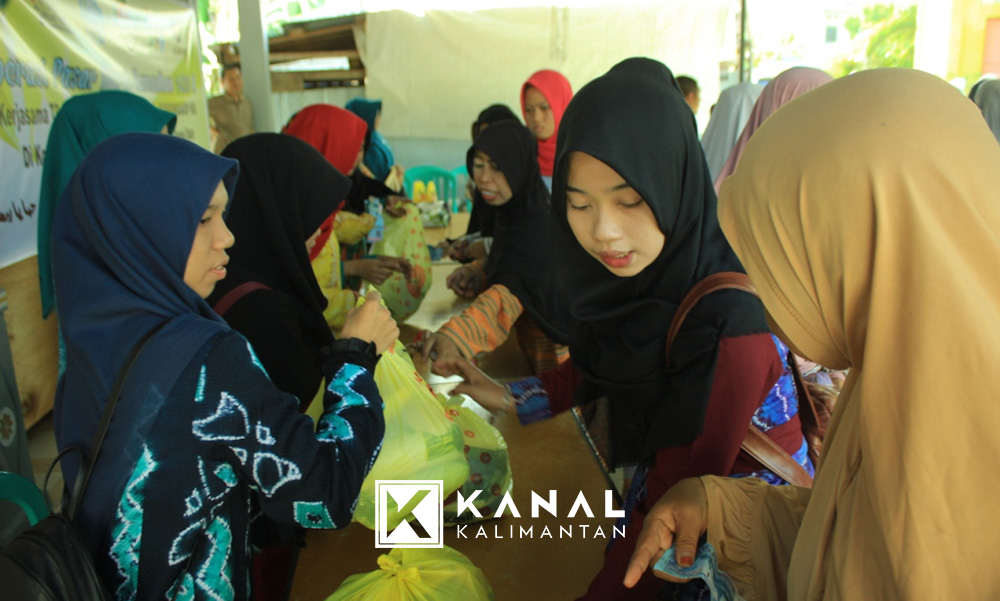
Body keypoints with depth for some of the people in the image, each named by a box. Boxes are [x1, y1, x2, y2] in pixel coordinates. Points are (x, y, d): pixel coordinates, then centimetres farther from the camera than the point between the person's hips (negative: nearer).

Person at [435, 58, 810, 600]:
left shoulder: (727, 320, -33)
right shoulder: (632, 277, -14)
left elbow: (680, 493, -26)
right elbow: (598, 363, 4)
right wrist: (512, 398, -5)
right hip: (660, 480, 6)